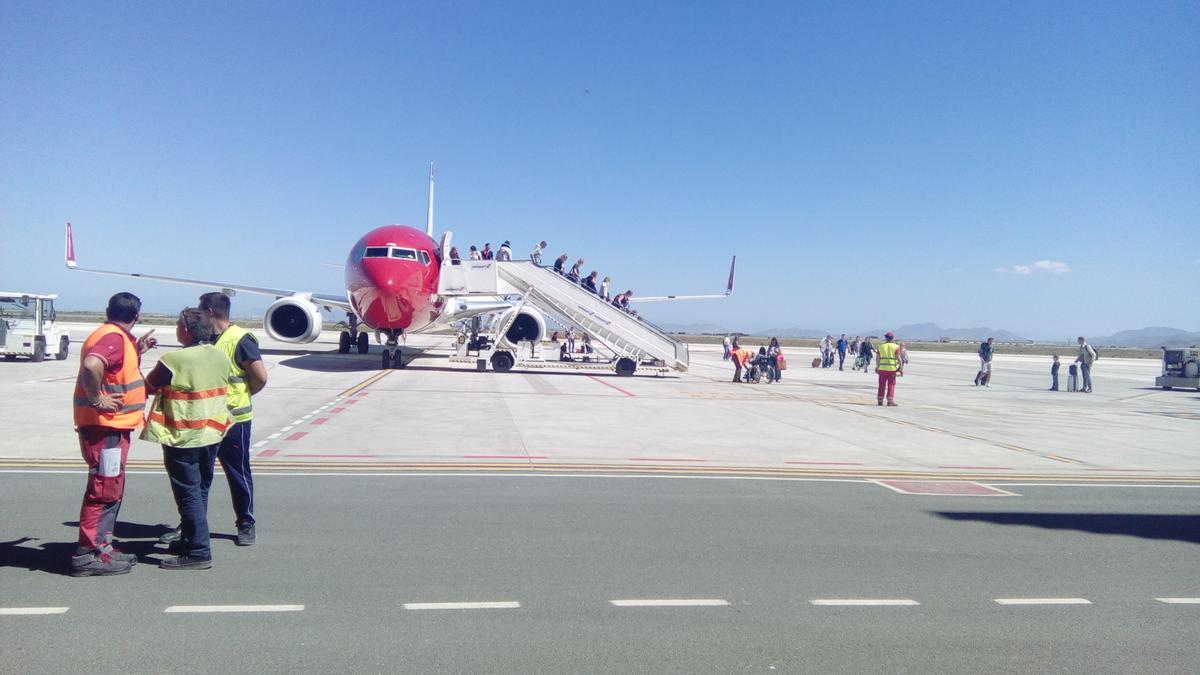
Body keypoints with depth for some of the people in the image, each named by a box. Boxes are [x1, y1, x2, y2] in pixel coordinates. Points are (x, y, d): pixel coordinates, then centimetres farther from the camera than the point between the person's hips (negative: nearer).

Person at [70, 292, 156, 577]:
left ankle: (102, 547, 27)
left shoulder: (118, 338, 13)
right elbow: (91, 366, -35)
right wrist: (96, 400, -26)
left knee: (111, 489, 18)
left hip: (112, 427, 10)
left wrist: (137, 352, 17)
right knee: (104, 490, -5)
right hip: (104, 426, -10)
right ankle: (88, 555, 1)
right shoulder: (113, 337, -17)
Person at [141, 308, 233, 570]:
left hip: (183, 438, -7)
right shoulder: (221, 357, 3)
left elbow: (147, 387, -4)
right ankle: (189, 540, 31)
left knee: (188, 494, -2)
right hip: (213, 432, 7)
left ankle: (198, 552, -2)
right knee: (200, 491, 18)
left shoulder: (174, 360, -17)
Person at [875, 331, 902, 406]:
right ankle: (890, 401, 2)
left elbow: (878, 358, 7)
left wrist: (877, 367, 18)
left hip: (882, 368, 2)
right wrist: (901, 368, -2)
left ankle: (880, 401, 10)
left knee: (882, 385, 8)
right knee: (891, 385, 4)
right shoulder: (896, 347, -3)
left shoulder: (881, 346, 5)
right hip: (892, 369, -2)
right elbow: (898, 358, -8)